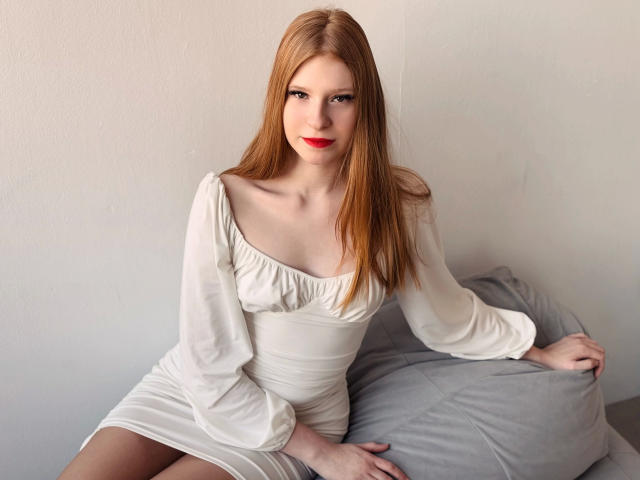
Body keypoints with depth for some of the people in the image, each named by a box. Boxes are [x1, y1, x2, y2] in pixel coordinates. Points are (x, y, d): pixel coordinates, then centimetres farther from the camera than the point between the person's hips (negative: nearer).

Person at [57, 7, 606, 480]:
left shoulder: (401, 203, -11)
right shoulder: (225, 198, -18)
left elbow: (445, 312, 8)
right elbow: (210, 362, -14)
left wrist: (539, 350, 18)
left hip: (303, 422, 0)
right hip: (195, 392, 1)